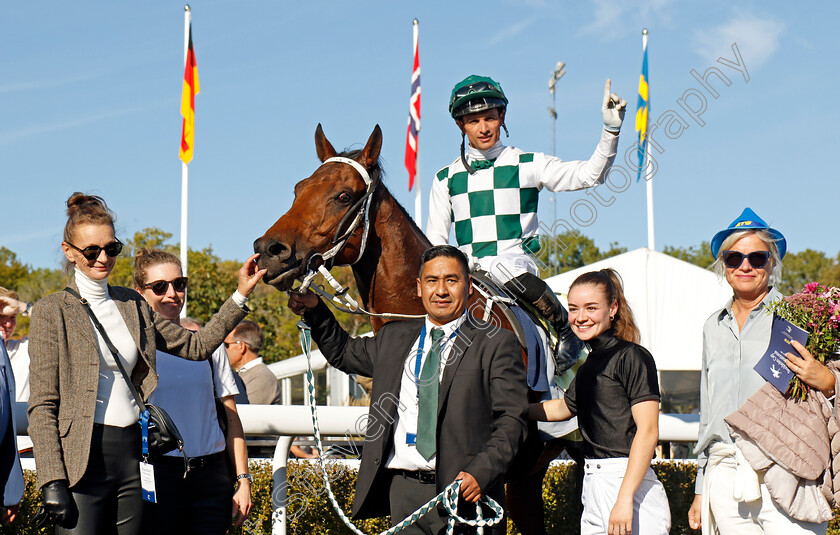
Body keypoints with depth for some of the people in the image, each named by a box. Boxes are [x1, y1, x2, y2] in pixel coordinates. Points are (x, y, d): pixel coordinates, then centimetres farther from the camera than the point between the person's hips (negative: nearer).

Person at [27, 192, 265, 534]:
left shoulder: (132, 305, 14)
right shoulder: (52, 312, -2)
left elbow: (197, 345, 18)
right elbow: (42, 405, -6)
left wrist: (241, 294, 8)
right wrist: (52, 482, -14)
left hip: (132, 455, 5)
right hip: (83, 460, -5)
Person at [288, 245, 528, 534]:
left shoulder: (497, 344, -1)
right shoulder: (393, 338, 14)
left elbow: (511, 420, -7)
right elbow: (343, 352, 32)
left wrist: (480, 472, -21)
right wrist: (314, 310, 16)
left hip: (462, 490, -4)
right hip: (402, 490, 4)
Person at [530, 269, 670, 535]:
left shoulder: (632, 357, -9)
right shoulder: (589, 366, 15)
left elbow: (648, 431, -16)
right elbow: (563, 407, 35)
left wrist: (624, 499, -22)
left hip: (629, 482, -8)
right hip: (593, 488, 8)